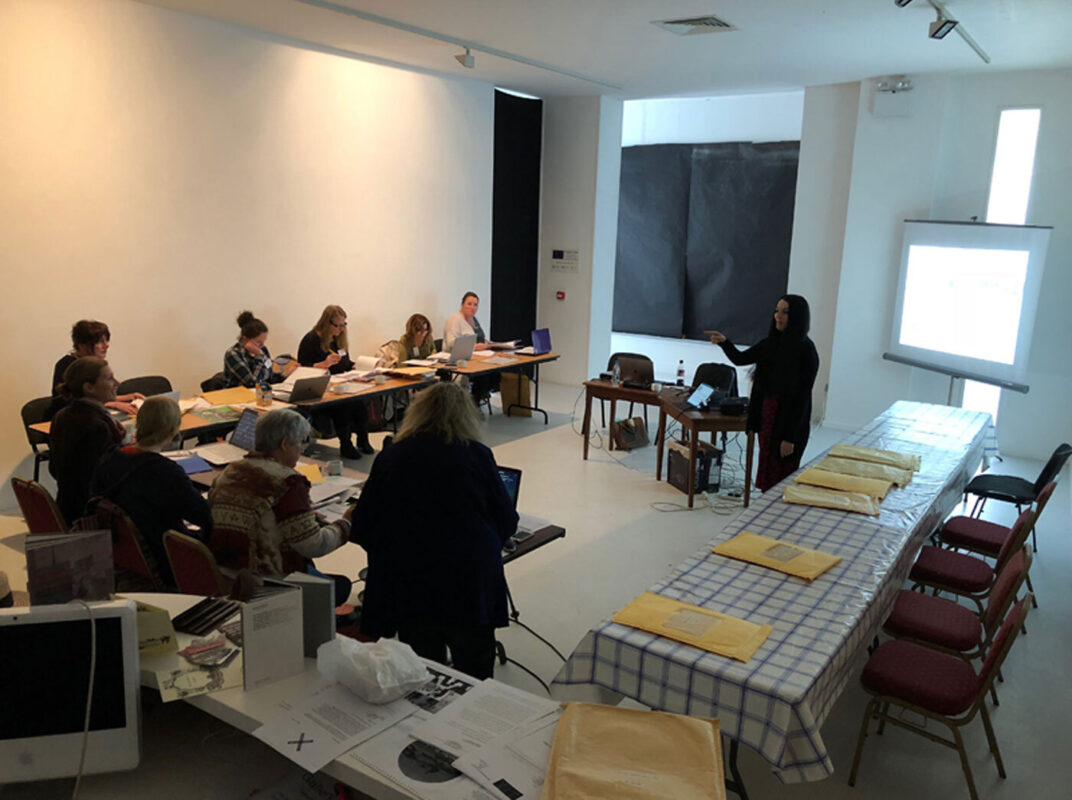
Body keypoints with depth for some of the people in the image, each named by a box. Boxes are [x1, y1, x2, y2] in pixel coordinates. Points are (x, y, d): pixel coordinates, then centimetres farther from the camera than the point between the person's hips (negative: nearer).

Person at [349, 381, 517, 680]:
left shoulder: (389, 459, 3)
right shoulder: (477, 455, -2)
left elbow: (362, 530, 6)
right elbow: (507, 523, 2)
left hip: (407, 589, 2)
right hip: (470, 586, -2)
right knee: (475, 683, 11)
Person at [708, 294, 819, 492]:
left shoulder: (805, 351, -15)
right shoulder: (772, 342, 6)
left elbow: (802, 397, -17)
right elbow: (740, 359, 13)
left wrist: (790, 437, -18)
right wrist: (724, 342, -7)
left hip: (789, 421, -7)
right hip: (767, 416, 7)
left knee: (781, 479, 0)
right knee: (767, 475, 15)